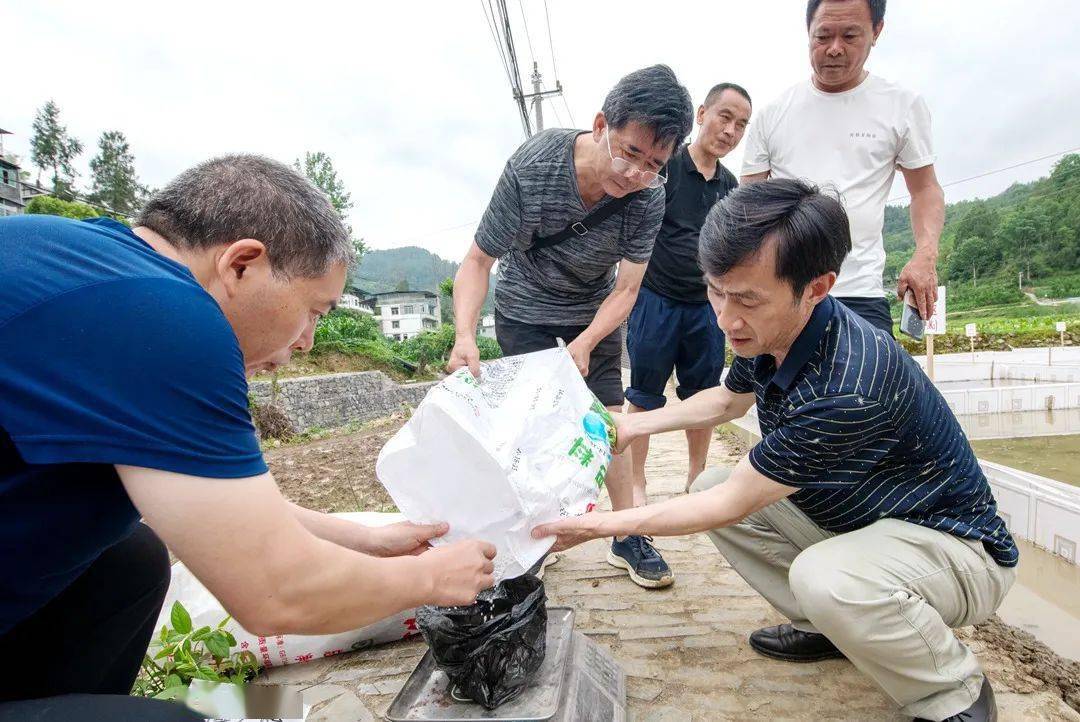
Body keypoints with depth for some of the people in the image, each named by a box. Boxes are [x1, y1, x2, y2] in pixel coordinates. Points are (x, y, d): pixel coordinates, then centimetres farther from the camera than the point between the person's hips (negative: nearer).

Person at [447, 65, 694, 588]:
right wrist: (465, 335, -39)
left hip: (595, 310, 2)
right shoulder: (531, 168, -31)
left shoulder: (649, 198, -24)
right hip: (525, 308, -2)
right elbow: (478, 261, -24)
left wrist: (585, 344, -31)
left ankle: (627, 538, 14)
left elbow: (626, 289, -16)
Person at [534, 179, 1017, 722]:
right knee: (710, 483, 1)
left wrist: (602, 525, -21)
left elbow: (732, 505, -27)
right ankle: (828, 627, 14)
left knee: (824, 578, -37)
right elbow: (728, 399, 14)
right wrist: (633, 425, 9)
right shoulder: (768, 331, -11)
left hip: (955, 544, -8)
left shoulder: (847, 388, -37)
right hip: (844, 513, 8)